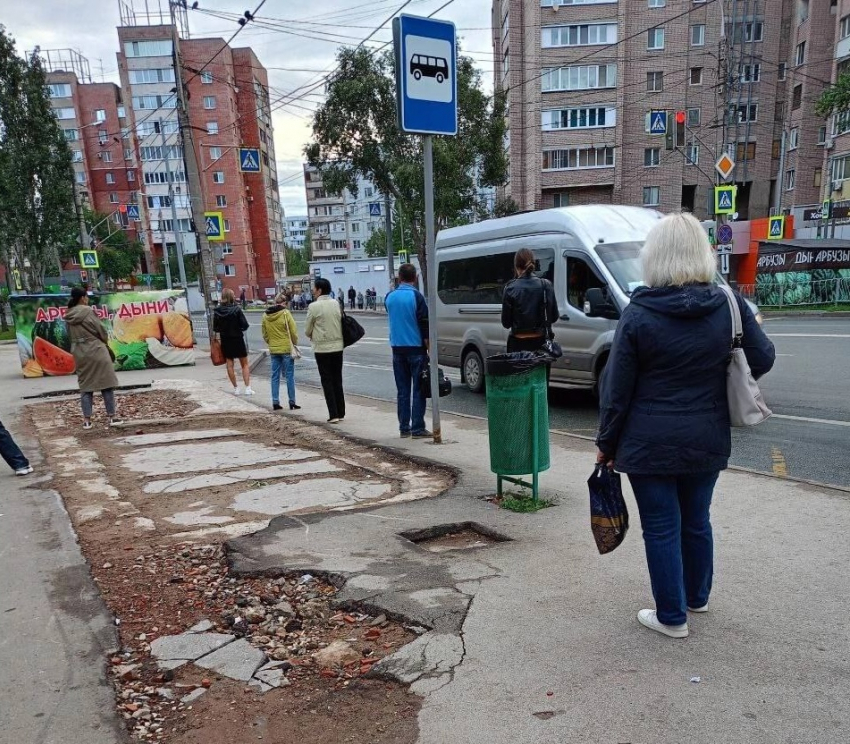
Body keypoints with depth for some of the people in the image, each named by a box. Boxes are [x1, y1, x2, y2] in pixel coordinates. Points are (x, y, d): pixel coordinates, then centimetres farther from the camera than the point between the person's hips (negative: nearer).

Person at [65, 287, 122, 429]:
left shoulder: (69, 315, 6)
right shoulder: (88, 311, -12)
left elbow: (71, 335, 9)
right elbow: (100, 330, -9)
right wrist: (105, 341, 11)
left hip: (79, 353, 6)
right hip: (95, 350, -5)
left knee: (85, 386, 10)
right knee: (106, 383, 3)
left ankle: (87, 420, 8)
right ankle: (112, 417, 5)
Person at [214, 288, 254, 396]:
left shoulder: (217, 311, -5)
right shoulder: (236, 309, -15)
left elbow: (215, 328, -1)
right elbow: (245, 325, -14)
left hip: (225, 340, 3)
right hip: (238, 339, -3)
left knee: (230, 364, 12)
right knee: (245, 364, 8)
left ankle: (236, 388, 16)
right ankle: (247, 388, 3)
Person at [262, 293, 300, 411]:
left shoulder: (265, 315, 3)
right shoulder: (285, 313, -12)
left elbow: (265, 334, 8)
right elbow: (294, 331, -9)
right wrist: (295, 344, 6)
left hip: (273, 350, 4)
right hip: (287, 349, -4)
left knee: (275, 376, 10)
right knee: (289, 376, 3)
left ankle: (275, 403, 11)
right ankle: (292, 403, 7)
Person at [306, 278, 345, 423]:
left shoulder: (313, 306, -11)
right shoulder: (336, 304, 3)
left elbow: (307, 330, -3)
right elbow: (341, 323, 7)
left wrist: (313, 336, 18)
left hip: (322, 348, -4)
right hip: (338, 346, 5)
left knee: (327, 381, 3)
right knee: (337, 380, 12)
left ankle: (333, 414, 0)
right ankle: (341, 413, 15)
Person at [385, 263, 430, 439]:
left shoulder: (390, 297, 4)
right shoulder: (416, 296, -11)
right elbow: (425, 324, -11)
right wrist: (428, 346, -6)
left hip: (397, 348, 5)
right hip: (416, 347, -5)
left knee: (402, 390, 10)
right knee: (418, 390, 1)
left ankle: (404, 427, 13)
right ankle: (417, 428, 1)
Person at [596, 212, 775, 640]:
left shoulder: (637, 315, -12)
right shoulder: (728, 306, -3)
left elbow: (617, 390, -10)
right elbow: (763, 359, 6)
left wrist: (607, 443, 1)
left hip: (650, 444, -4)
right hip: (707, 441, 4)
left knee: (661, 528, 9)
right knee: (696, 520, 22)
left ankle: (672, 617, 21)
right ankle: (697, 597, 42)